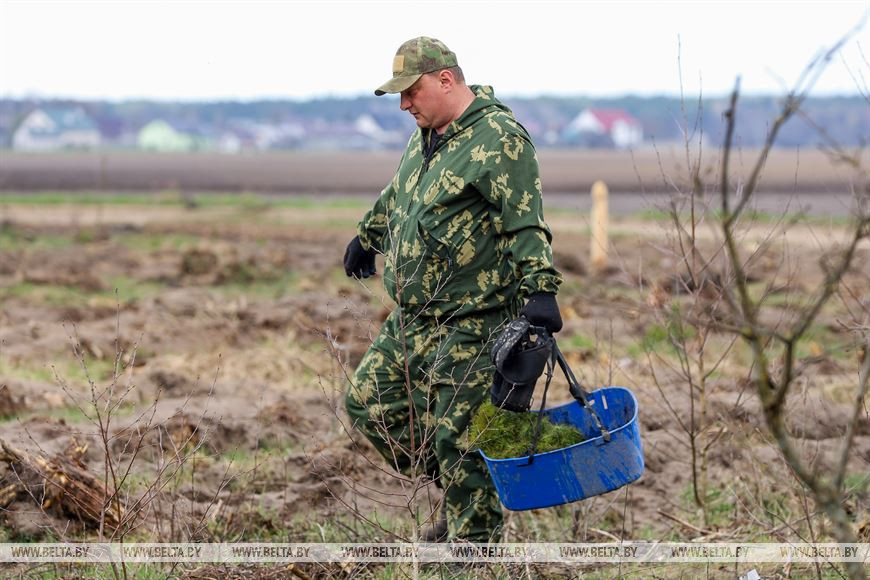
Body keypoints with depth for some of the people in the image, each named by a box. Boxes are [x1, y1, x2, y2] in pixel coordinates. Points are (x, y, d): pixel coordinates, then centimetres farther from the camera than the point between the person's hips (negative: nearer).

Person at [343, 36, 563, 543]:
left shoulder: (499, 138, -15)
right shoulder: (426, 136, 14)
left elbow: (526, 225, -24)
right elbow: (396, 196, 33)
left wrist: (540, 290, -34)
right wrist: (369, 236, 46)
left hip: (471, 324, -10)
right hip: (412, 320, 10)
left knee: (455, 436, -8)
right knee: (369, 405, 11)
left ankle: (476, 543, 7)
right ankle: (460, 493, 22)